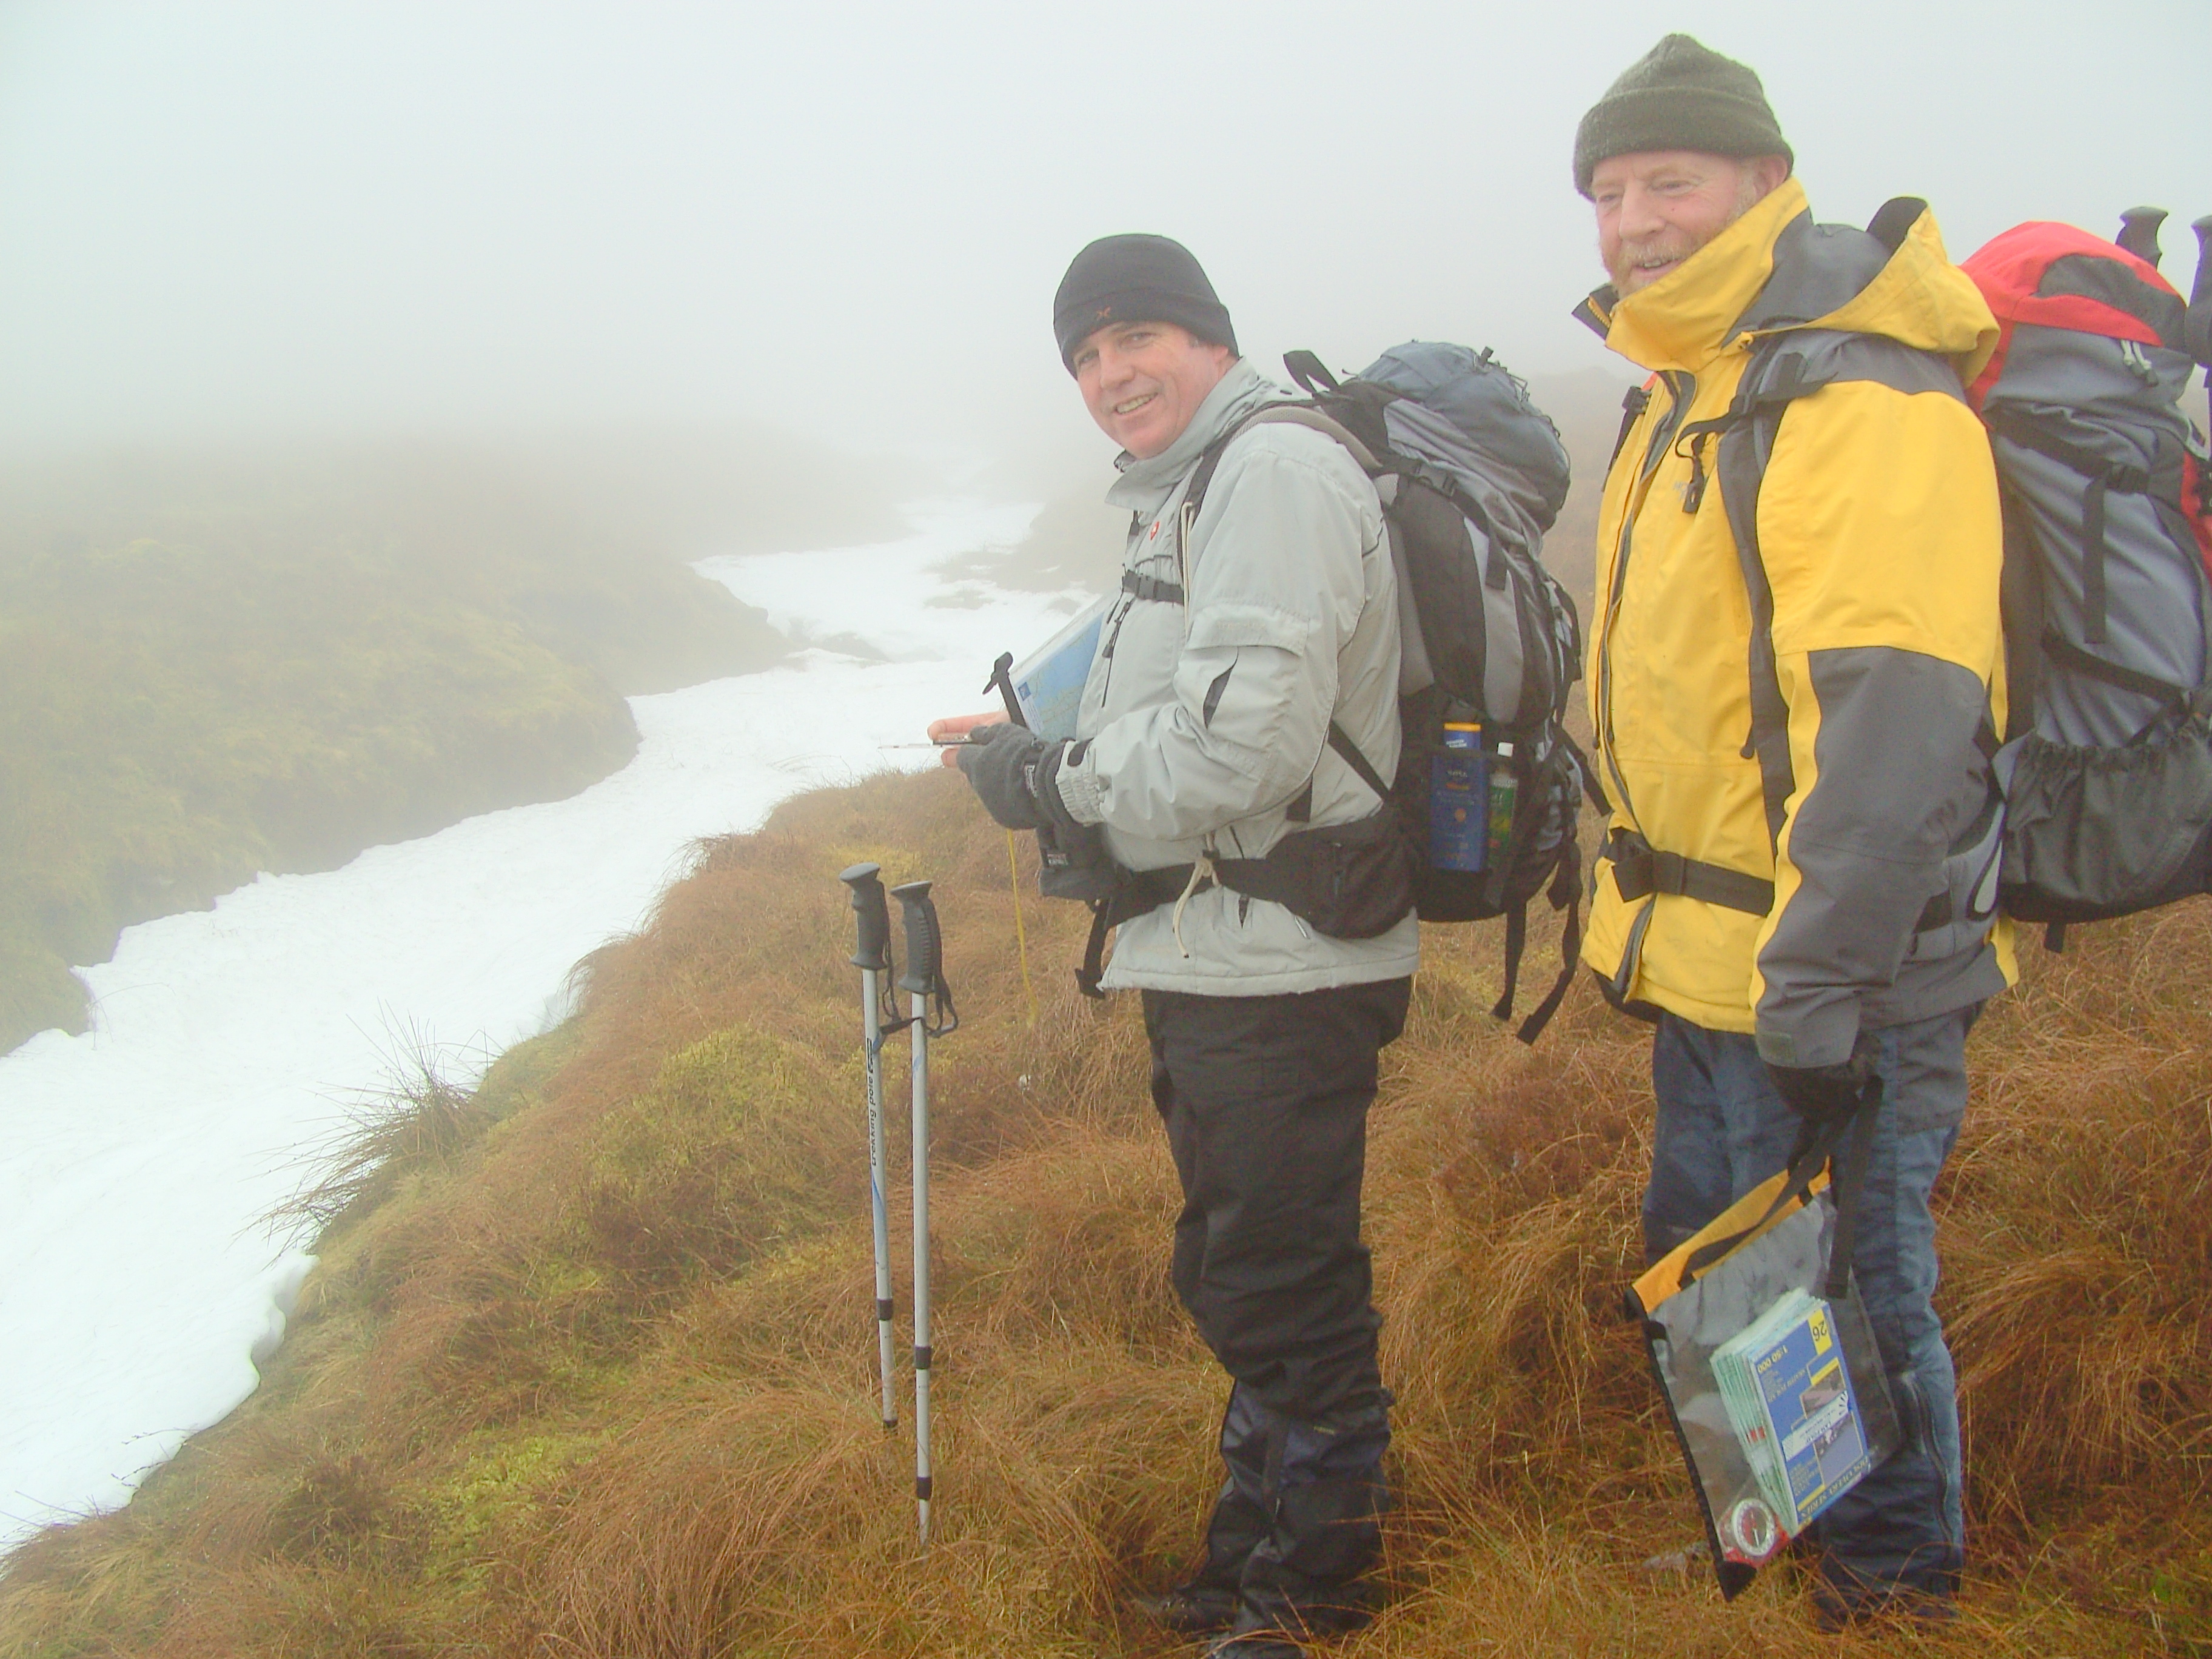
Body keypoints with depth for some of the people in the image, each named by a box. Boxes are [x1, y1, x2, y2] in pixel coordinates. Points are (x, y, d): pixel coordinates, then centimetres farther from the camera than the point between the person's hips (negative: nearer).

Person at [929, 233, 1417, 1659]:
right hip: (1218, 963, 11)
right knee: (1240, 1280, 20)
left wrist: (1058, 782, -12)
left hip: (1279, 974, -11)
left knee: (1286, 1293, 0)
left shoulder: (1275, 470, -14)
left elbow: (1246, 737, -25)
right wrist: (1044, 753, 9)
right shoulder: (1187, 495, 21)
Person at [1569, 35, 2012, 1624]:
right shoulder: (1688, 394, 14)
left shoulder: (1868, 404, -18)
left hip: (1828, 988, -10)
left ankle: (1893, 1591, 25)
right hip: (1709, 966, 10)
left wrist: (1820, 985, -25)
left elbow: (1896, 725, -25)